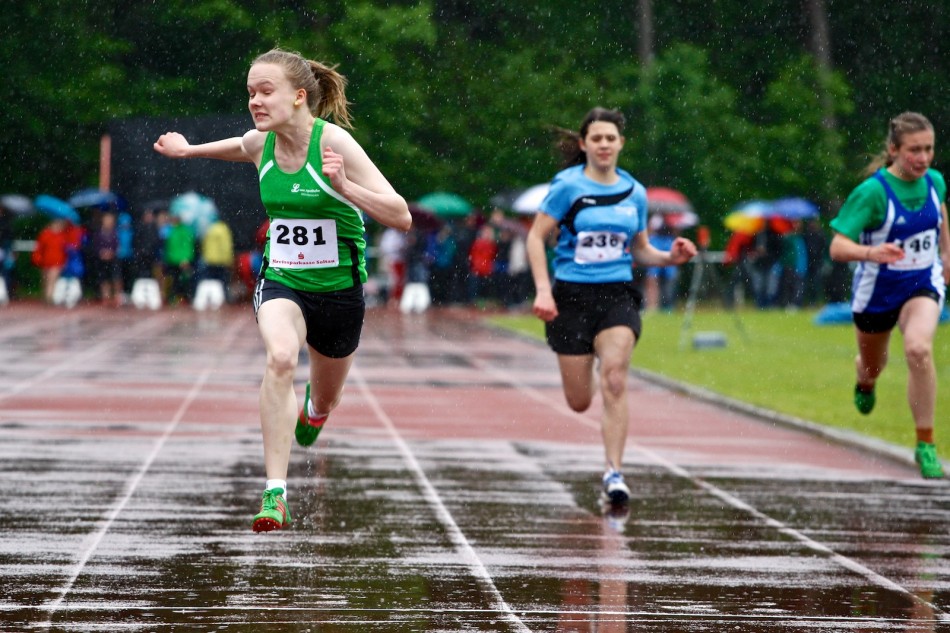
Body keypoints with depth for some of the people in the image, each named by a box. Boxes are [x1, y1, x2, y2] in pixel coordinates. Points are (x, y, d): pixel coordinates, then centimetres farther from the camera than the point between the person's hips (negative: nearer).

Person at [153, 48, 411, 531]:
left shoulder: (334, 142, -19)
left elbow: (401, 217, -21)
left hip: (338, 287, -1)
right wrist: (190, 150, 21)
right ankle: (275, 495, -36)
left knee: (323, 404, 19)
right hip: (280, 280, 1)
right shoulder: (259, 143, -5)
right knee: (280, 356, -32)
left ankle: (312, 409, 61)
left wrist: (344, 187, -33)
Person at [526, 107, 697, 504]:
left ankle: (614, 472, -17)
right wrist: (543, 290, -15)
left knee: (615, 381, -21)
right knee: (580, 403, 4)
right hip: (572, 296, -2)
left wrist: (670, 258, -4)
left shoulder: (634, 192, 8)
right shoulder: (568, 186, -4)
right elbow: (536, 237, -4)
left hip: (618, 296, 2)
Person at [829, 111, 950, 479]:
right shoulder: (873, 191, -24)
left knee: (919, 350, -28)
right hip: (877, 291, -1)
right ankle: (865, 381, 64)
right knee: (872, 364, 22)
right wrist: (872, 252, -48)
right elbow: (838, 248, -29)